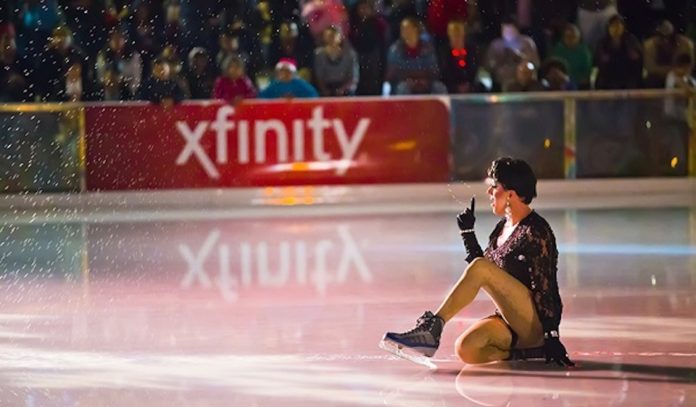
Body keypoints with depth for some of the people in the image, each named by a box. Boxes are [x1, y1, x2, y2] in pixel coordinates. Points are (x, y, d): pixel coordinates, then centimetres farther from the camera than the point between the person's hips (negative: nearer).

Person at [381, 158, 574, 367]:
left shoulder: (535, 231, -11)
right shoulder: (502, 227, 14)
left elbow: (545, 289, -16)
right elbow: (482, 275, 23)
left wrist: (551, 337, -21)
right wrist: (467, 232, 15)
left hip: (537, 323, -8)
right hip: (510, 321, 8)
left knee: (480, 268, -25)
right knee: (466, 350, -23)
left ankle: (432, 329, -25)